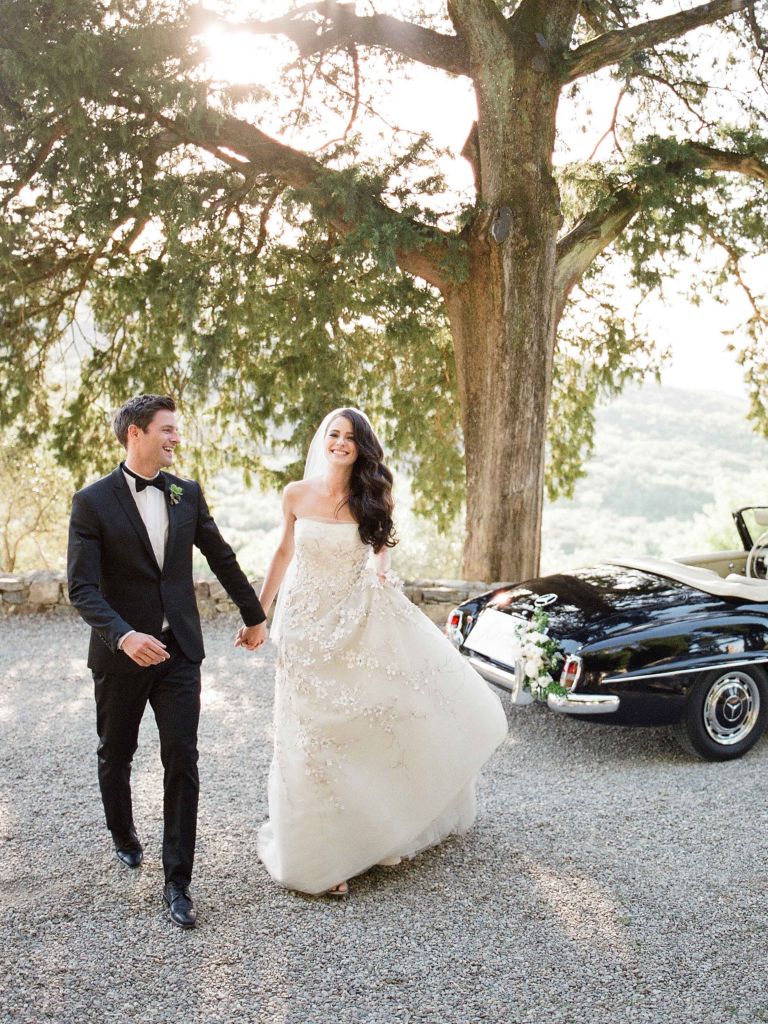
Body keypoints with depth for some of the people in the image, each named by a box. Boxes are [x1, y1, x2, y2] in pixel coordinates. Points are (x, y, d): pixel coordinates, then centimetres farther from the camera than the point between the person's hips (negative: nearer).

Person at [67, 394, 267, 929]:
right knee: (116, 756, 17)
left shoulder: (187, 493, 3)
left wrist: (254, 614, 22)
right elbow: (83, 587, -14)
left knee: (182, 761, -3)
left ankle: (178, 882, 7)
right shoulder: (93, 502, -8)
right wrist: (123, 635, -30)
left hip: (180, 650, 2)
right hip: (121, 654, -2)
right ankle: (124, 836, 45)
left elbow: (222, 558, 14)